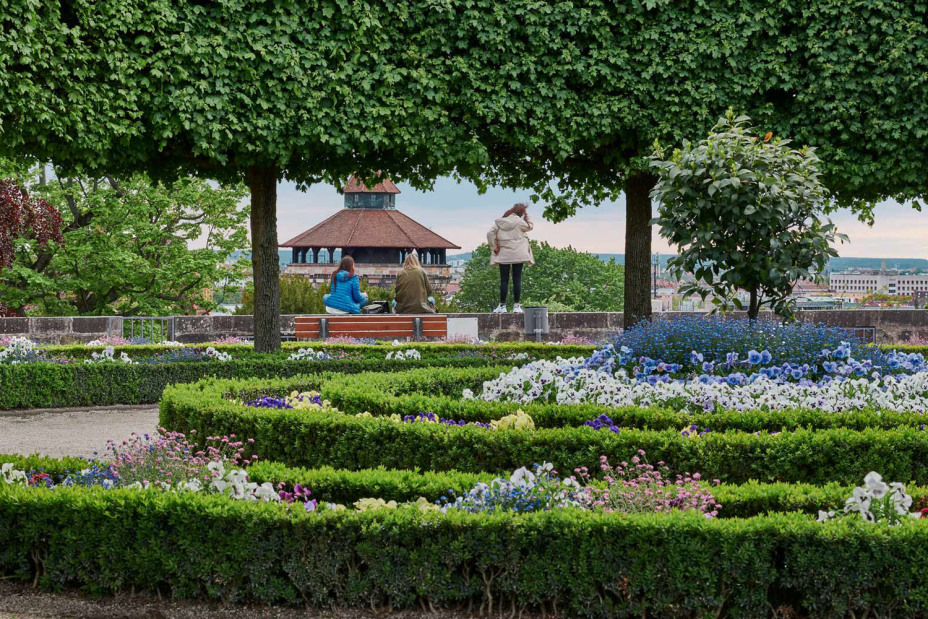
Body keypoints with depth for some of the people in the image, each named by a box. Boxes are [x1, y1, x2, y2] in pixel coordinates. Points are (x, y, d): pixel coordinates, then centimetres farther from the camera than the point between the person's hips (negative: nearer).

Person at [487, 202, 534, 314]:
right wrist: (526, 216, 17)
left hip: (504, 255, 1)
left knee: (504, 280, 4)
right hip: (518, 254, -1)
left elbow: (490, 234, -6)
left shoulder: (499, 222, 2)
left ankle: (502, 305, 3)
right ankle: (517, 306, 2)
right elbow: (530, 226, 13)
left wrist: (494, 247, 0)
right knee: (517, 279, 3)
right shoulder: (519, 222, -4)